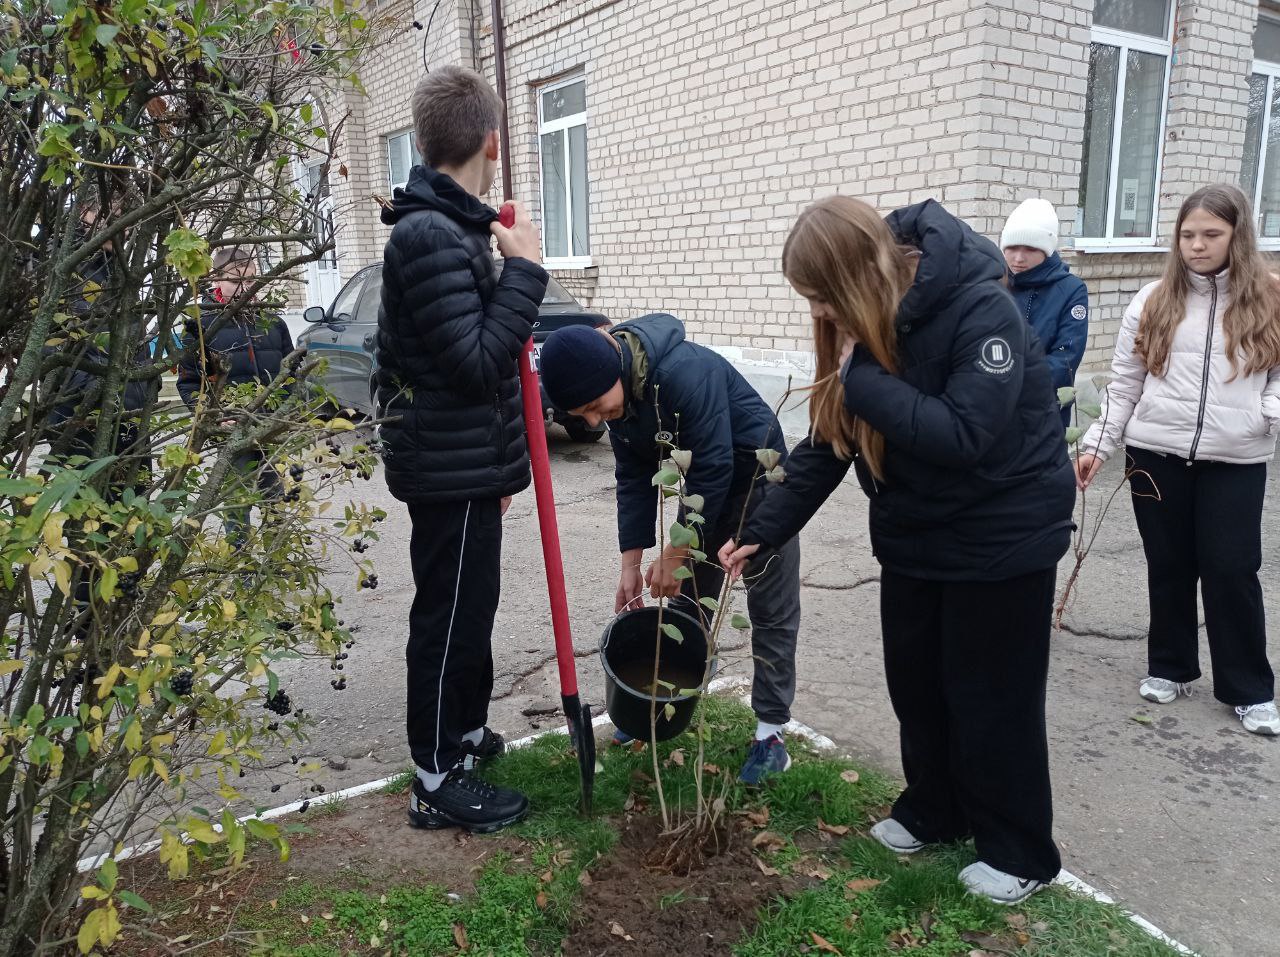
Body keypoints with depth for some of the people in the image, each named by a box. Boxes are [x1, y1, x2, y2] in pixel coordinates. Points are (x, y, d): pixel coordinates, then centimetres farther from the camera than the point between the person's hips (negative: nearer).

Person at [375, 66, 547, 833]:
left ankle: (465, 730, 40)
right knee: (451, 617, 1)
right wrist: (524, 271, -19)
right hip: (453, 471, -10)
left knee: (469, 607, 22)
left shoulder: (447, 227, 11)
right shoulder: (432, 236, -21)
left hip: (465, 462, 10)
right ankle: (439, 781, 16)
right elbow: (477, 363, -24)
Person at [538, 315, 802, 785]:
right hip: (709, 489, 7)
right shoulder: (615, 393, -8)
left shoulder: (685, 372, -34)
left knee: (772, 613, 0)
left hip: (759, 480, -7)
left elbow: (713, 469, -30)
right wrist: (631, 564, -2)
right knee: (688, 600, 15)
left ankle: (771, 734, 9)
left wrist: (675, 555, -21)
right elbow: (634, 478, -1)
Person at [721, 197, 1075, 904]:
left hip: (1003, 536, -6)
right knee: (915, 682, 15)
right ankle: (933, 810, 37)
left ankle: (1019, 851, 26)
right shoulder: (863, 329, -4)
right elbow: (825, 443, -2)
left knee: (993, 696, 5)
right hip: (914, 534, 7)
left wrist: (864, 379, -30)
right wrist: (761, 532, -8)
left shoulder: (981, 311, -25)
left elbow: (964, 434, -35)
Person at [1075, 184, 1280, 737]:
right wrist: (1097, 445, 2)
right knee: (1168, 566, 11)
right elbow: (1124, 385, 7)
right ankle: (1170, 668, 28)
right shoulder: (1153, 302, 5)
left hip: (1235, 462, -1)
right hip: (1156, 455, 1)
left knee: (1232, 569, 1)